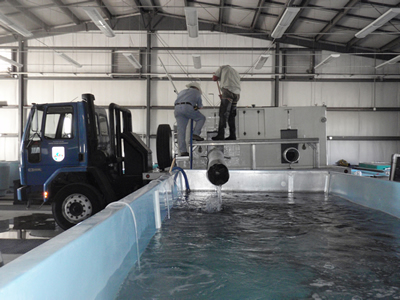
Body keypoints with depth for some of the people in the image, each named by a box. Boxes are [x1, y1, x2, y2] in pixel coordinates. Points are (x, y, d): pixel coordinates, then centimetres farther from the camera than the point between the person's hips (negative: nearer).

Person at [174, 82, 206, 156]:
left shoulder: (182, 92, 38)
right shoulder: (197, 92, 27)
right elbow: (200, 106, 30)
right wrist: (196, 106, 54)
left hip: (177, 108, 4)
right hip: (187, 107, -4)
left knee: (181, 131, 0)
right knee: (201, 118, 16)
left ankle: (182, 151, -6)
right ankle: (195, 134, -3)